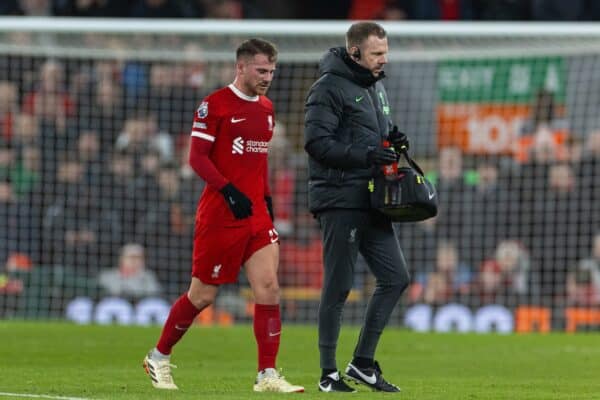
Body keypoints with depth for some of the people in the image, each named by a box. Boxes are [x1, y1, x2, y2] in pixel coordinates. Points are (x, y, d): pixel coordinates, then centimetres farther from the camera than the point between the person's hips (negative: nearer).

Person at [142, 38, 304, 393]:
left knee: (269, 288, -9)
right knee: (203, 295, 3)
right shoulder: (215, 104, -9)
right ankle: (158, 358, 23)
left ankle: (268, 375, -8)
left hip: (257, 215, 6)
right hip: (220, 214, -6)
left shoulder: (266, 108, 13)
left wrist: (266, 197, 13)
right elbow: (197, 157, -12)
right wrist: (229, 191, -21)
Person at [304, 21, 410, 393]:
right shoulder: (330, 87, -10)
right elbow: (317, 142, -18)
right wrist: (367, 155, -23)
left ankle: (363, 362, 13)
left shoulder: (376, 85, 17)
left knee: (396, 277, 5)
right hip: (340, 202, -8)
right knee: (339, 287, -4)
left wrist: (394, 140, 4)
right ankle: (329, 373, 4)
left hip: (372, 202, 8)